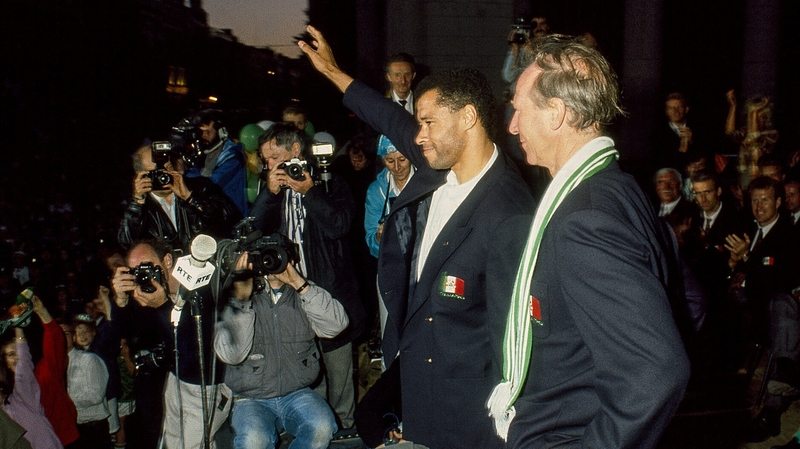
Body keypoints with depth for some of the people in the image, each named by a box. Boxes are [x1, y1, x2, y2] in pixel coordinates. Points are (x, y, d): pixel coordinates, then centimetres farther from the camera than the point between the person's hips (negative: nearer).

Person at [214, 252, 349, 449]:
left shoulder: (302, 294, 4)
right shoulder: (235, 297, -3)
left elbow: (336, 325, -15)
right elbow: (230, 354, -18)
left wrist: (298, 283, -22)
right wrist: (241, 298, -28)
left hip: (298, 394, 2)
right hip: (252, 400, -2)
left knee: (322, 427, -27)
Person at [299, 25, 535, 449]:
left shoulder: (509, 217, -23)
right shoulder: (435, 170, -2)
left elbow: (507, 332, -20)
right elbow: (393, 120, 18)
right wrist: (333, 72, 28)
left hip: (461, 398, -7)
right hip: (408, 374, 7)